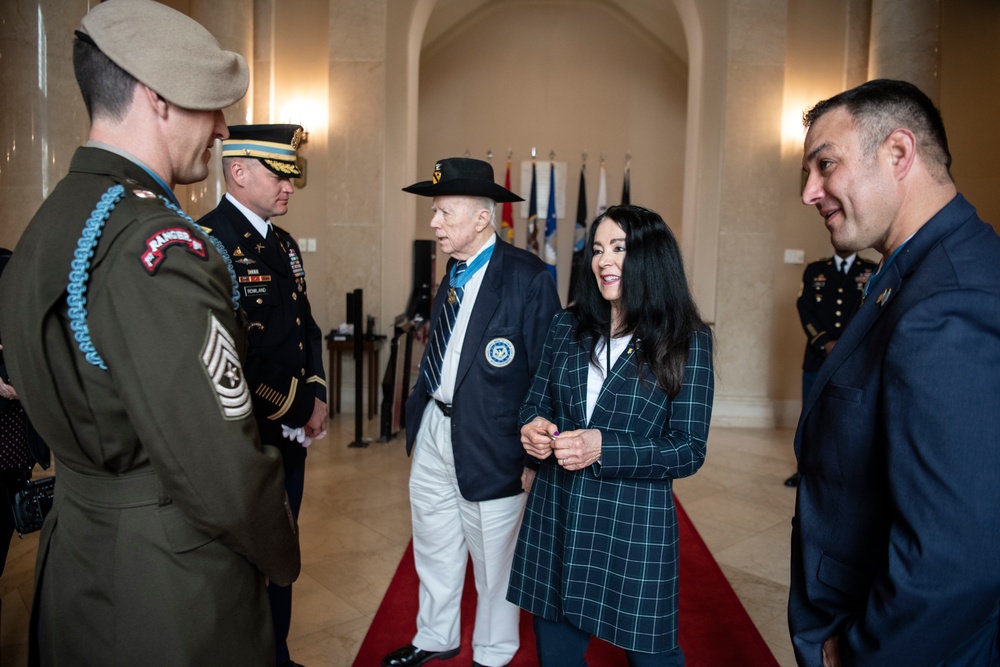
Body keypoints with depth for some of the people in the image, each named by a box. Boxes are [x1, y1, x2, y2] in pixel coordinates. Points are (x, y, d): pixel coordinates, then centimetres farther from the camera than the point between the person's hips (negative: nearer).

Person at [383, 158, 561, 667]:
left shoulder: (527, 277, -17)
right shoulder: (453, 272, 6)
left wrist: (535, 456, -15)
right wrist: (419, 417, 12)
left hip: (488, 442, -7)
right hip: (434, 431, 8)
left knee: (493, 558, 13)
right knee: (433, 548, 23)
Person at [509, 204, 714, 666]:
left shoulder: (687, 342, -7)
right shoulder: (568, 326, 4)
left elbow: (689, 449, -10)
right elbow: (535, 401, 11)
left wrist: (603, 448, -22)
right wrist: (534, 427, -13)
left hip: (636, 523, -3)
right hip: (554, 516, 4)